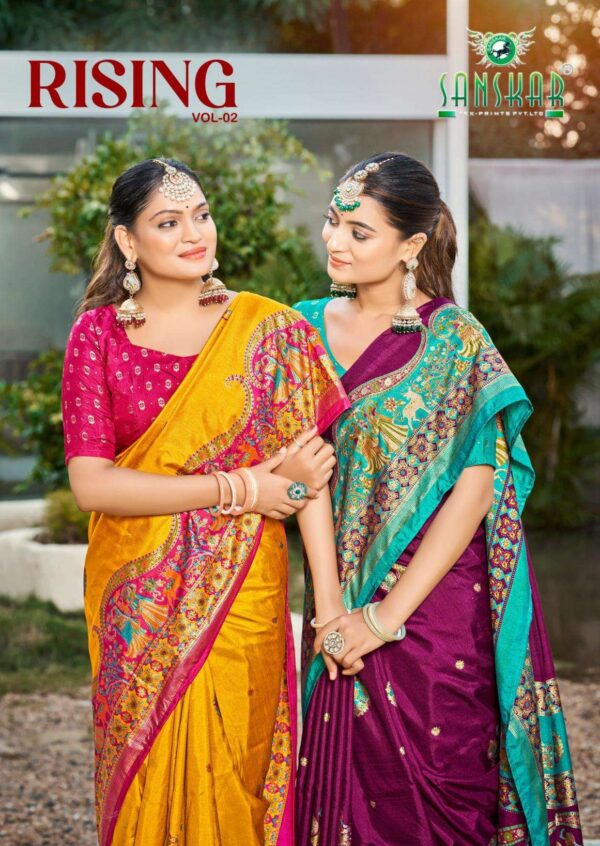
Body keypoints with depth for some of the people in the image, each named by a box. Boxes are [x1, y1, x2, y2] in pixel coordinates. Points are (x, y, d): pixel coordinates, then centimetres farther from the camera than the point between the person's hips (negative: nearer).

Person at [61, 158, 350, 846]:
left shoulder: (267, 331, 0)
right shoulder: (98, 334, 1)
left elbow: (309, 468, -6)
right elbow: (90, 483, -9)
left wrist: (332, 603, -15)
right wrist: (236, 488, -14)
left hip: (242, 594, 0)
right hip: (138, 601, 1)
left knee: (230, 777, 4)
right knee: (148, 778, 8)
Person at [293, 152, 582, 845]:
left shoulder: (456, 342, -7)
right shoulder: (306, 326, 6)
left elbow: (473, 490, -13)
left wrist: (386, 616, -15)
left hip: (432, 602, -4)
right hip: (338, 602, 4)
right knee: (341, 790, 7)